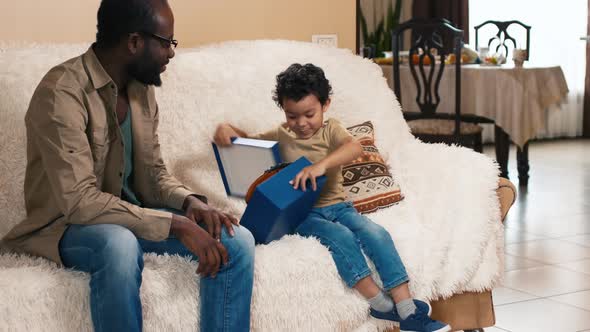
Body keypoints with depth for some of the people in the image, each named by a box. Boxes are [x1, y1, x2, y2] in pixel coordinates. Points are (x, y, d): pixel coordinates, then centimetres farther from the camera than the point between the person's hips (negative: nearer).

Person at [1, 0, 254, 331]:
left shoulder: (141, 87, 3)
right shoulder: (62, 91, -23)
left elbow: (153, 172, 10)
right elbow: (79, 201, -29)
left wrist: (189, 201, -13)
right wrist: (176, 224, -31)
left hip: (132, 214, 7)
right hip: (69, 223, -7)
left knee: (237, 240, -14)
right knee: (120, 245, -41)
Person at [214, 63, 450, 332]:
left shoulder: (330, 130, 4)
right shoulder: (280, 136, 9)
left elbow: (354, 148, -19)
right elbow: (245, 140, 18)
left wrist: (321, 164, -37)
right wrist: (225, 128, -6)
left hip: (337, 205, 2)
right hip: (303, 212, -1)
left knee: (377, 234, -24)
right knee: (342, 237, -32)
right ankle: (380, 303, -30)